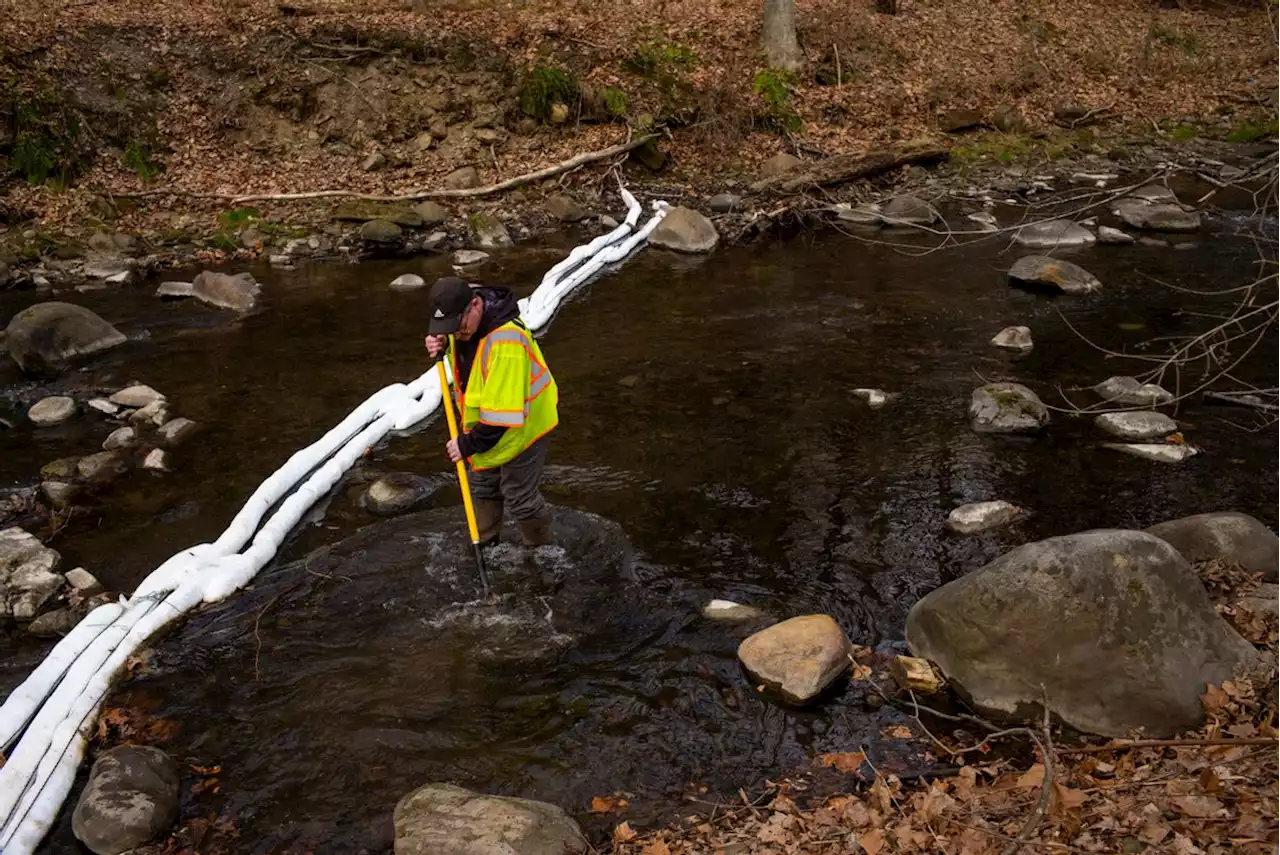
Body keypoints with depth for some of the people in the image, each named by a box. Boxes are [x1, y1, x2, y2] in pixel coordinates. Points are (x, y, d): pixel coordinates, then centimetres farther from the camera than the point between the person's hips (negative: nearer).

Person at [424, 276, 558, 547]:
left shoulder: (506, 342, -40)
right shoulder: (463, 318, -12)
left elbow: (504, 413, -38)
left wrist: (469, 444, -28)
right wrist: (441, 345, -10)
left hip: (521, 426, -9)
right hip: (483, 422, 9)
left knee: (519, 498, 3)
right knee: (482, 487, 24)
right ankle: (485, 545, 45)